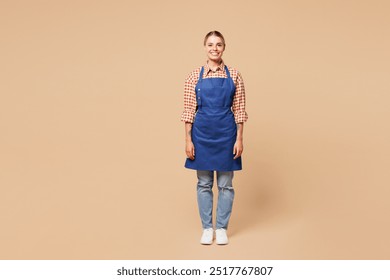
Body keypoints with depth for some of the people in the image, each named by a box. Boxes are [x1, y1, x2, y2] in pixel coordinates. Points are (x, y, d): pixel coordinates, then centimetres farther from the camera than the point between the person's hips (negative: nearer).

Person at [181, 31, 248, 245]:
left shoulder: (234, 75, 1)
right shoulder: (195, 76, 1)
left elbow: (239, 110, 1)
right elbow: (189, 110, 1)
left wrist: (239, 139, -4)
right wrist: (188, 140, -4)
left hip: (226, 133, 0)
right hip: (201, 134, 0)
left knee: (225, 184, 7)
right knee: (204, 184, 9)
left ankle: (222, 228, 21)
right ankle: (207, 228, 22)